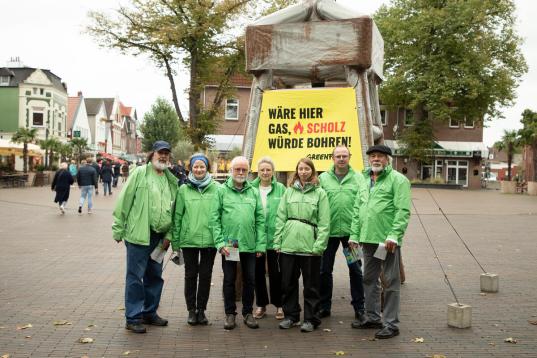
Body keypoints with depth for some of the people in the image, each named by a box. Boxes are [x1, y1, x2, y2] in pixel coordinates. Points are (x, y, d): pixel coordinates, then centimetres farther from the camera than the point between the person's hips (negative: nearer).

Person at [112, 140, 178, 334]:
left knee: (155, 276, 15)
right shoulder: (140, 173, -4)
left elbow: (174, 210, 13)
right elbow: (124, 201, -6)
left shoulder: (171, 180, 12)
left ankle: (150, 313, 29)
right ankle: (133, 318, 10)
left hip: (159, 237, 6)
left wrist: (169, 235, 5)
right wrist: (119, 229, -8)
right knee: (135, 277, 0)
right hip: (138, 234, -6)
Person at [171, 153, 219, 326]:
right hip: (189, 240, 0)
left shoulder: (216, 188, 0)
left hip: (209, 239, 0)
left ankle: (201, 309, 21)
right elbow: (177, 216, 4)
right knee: (191, 275, 9)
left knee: (206, 275, 8)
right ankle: (191, 310, 20)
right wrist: (175, 241, 2)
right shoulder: (183, 189, 2)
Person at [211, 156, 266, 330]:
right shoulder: (222, 190, 0)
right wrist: (220, 242, -12)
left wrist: (260, 244, -1)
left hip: (249, 244, 2)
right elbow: (215, 219, -4)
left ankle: (248, 313, 24)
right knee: (229, 280, 8)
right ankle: (230, 313, 21)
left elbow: (260, 220, 5)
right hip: (228, 244, -2)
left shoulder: (254, 192, 7)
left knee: (250, 280, 9)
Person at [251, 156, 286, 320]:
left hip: (275, 237, -2)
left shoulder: (281, 189, -2)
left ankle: (278, 305, 21)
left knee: (275, 272, 6)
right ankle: (261, 304, 25)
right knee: (258, 272, 11)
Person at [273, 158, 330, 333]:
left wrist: (319, 245, -12)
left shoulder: (320, 193, 1)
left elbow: (324, 223, -5)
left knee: (311, 284, 7)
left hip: (309, 245, -3)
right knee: (288, 282, 12)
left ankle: (311, 319, 19)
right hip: (288, 244, 3)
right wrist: (277, 241, 1)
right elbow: (280, 217, 7)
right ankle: (290, 315, 27)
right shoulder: (289, 191, 9)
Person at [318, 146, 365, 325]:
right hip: (329, 231, 1)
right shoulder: (323, 178, 3)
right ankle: (324, 306, 23)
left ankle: (359, 307, 20)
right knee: (325, 270, 9)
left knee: (355, 270, 7)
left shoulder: (358, 179, 1)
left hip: (351, 230, -1)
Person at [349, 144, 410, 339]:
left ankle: (391, 323, 10)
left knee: (390, 282, 2)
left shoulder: (398, 180, -7)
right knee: (369, 280, 17)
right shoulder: (365, 181, 16)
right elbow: (357, 210, 17)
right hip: (368, 239, 8)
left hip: (387, 240, -8)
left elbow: (403, 211, -14)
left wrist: (393, 235, -21)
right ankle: (372, 317, 31)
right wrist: (354, 235, 12)